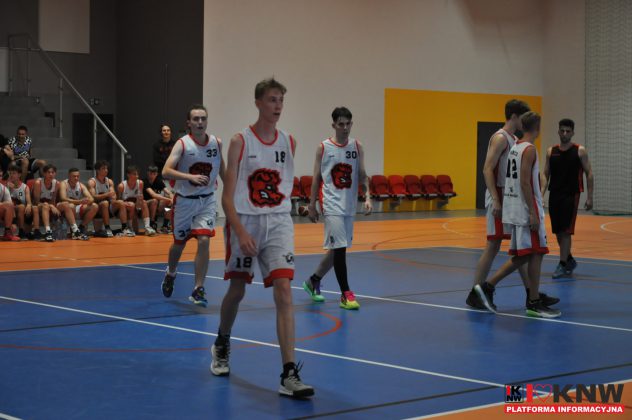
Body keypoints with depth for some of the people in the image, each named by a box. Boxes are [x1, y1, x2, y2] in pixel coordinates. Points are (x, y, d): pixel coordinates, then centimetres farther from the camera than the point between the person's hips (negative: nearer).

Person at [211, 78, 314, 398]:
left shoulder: (289, 142, 4)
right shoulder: (240, 142, -7)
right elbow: (228, 196, -11)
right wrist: (241, 232, -21)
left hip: (278, 223, 2)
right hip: (245, 223, -2)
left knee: (284, 291, -13)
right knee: (237, 289, 12)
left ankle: (289, 375, -16)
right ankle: (221, 346, 43)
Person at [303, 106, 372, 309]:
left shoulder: (357, 147, 5)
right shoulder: (323, 148, -3)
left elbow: (362, 175, 7)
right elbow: (317, 178, 2)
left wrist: (367, 197, -8)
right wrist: (311, 205, 2)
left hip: (349, 205, 5)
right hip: (331, 205, -5)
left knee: (336, 249, 13)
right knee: (339, 247, -12)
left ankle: (313, 281, 33)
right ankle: (345, 294, -8)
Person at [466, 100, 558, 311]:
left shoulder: (514, 140, 16)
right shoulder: (500, 138, -13)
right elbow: (487, 170, -20)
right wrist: (496, 201, -26)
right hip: (500, 199, -9)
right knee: (493, 247, -5)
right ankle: (474, 295, 2)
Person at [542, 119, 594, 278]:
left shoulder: (580, 151, -4)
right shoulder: (551, 151, 6)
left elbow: (589, 174, -2)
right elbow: (546, 175, 10)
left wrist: (589, 197, -9)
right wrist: (541, 194, 0)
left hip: (571, 195, -4)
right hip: (554, 195, 4)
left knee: (566, 231, -9)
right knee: (558, 231, 10)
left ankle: (563, 265, -4)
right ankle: (569, 260, 28)